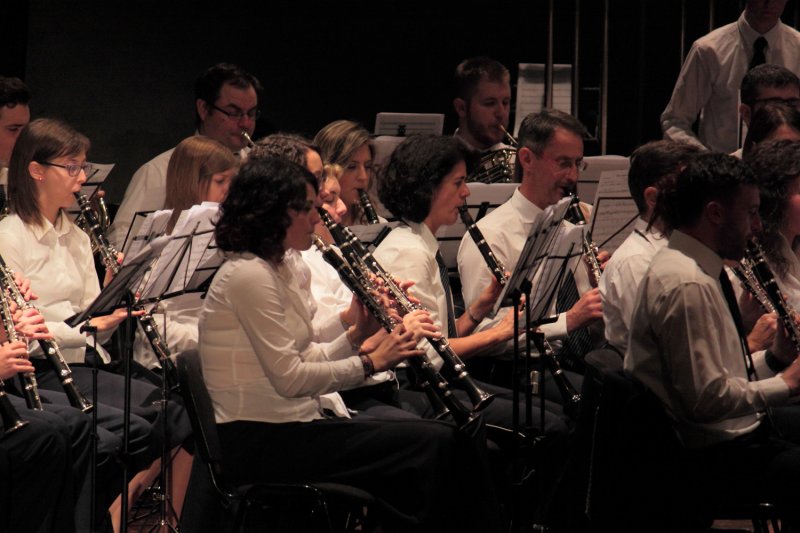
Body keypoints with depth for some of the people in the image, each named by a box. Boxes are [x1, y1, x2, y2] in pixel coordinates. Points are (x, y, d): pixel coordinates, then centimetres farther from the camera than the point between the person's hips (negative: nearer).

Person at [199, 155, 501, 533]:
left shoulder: (274, 271, 16)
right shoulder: (248, 275, -15)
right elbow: (289, 378, -20)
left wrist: (359, 333, 1)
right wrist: (371, 363, -15)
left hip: (289, 426, 10)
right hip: (260, 442, -10)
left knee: (446, 440, -2)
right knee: (432, 445, -18)